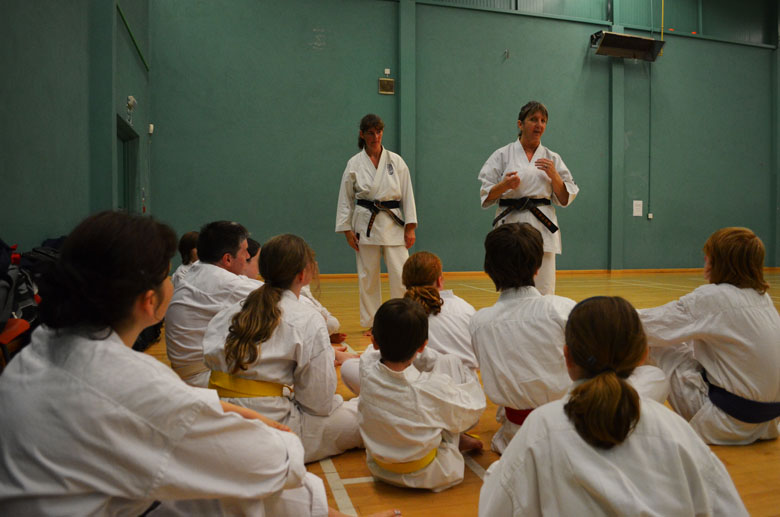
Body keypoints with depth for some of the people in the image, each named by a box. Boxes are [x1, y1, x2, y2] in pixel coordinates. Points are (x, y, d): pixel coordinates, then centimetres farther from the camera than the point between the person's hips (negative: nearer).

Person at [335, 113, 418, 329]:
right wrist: (347, 230, 0)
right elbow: (345, 199, 5)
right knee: (368, 276, 6)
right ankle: (372, 323, 21)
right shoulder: (354, 164, 2)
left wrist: (410, 228, -2)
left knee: (400, 275, -4)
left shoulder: (396, 161, 3)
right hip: (366, 224, 0)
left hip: (393, 223, 0)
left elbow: (407, 195, 3)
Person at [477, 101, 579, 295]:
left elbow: (565, 199, 11)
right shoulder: (502, 155, 6)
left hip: (542, 227, 2)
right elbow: (486, 196, 4)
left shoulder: (552, 158, 12)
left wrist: (554, 176, -4)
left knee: (544, 290, 0)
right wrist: (504, 185, -14)